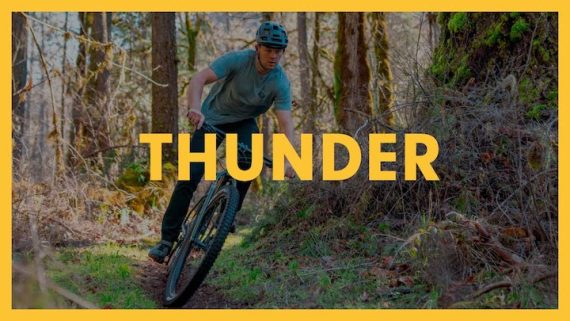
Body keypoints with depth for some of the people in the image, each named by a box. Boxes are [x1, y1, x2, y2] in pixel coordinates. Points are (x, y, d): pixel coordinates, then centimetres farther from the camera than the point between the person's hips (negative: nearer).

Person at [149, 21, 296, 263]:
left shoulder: (280, 82, -21)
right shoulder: (237, 60, -27)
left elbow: (285, 123, -27)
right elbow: (199, 79, -36)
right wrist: (195, 108, -55)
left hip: (243, 122, 2)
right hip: (213, 118, -2)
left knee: (248, 160, -28)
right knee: (190, 175, -12)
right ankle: (167, 238, -4)